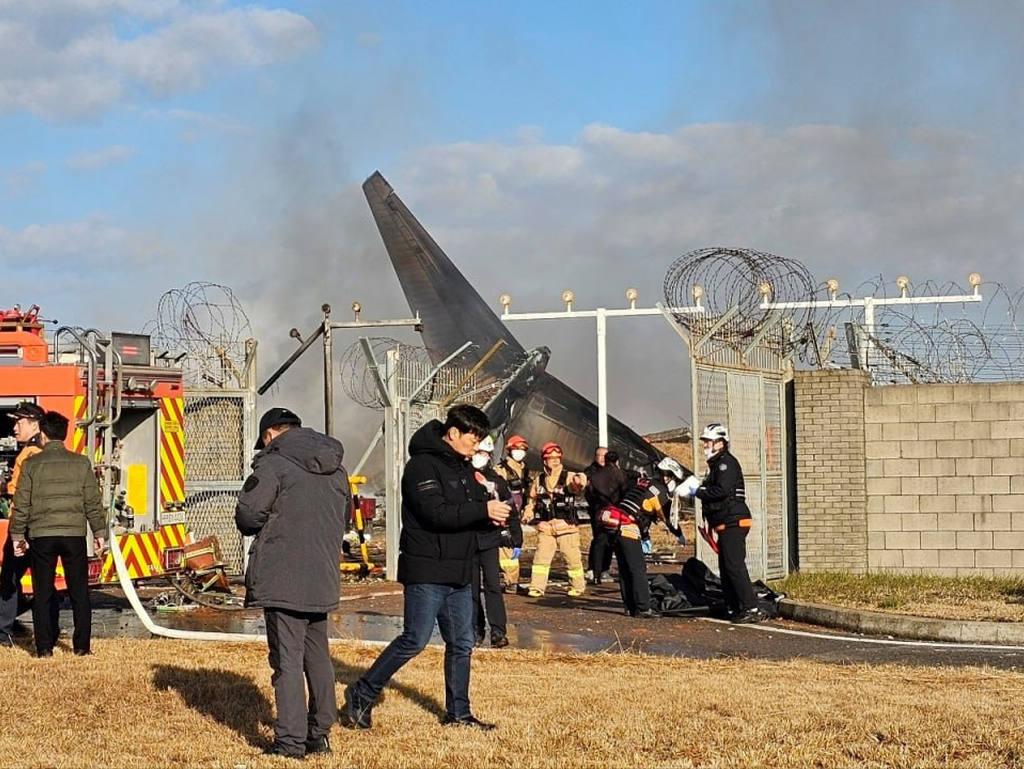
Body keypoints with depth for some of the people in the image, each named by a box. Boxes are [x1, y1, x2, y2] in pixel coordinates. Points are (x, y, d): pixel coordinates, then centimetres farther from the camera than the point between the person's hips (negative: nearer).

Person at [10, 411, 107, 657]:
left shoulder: (32, 464, 0)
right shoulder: (81, 463, 3)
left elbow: (21, 504, 0)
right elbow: (93, 502, 3)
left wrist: (18, 535, 8)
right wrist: (99, 532, 11)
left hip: (41, 535, -1)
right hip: (74, 534, 1)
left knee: (42, 593, 7)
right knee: (79, 592, 9)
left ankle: (44, 647, 6)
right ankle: (82, 645, 8)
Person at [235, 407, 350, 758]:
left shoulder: (274, 463, -10)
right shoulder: (336, 468, 13)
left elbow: (247, 514, -12)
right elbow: (345, 515, 20)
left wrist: (259, 528, 9)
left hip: (282, 579, -7)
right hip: (323, 580, 7)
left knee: (287, 660, -3)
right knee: (317, 656, 16)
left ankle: (290, 741, -2)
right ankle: (319, 734, 21)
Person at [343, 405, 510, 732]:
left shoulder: (462, 466, 15)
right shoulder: (423, 465, -14)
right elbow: (437, 513, -24)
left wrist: (493, 512, -2)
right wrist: (484, 510, -22)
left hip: (459, 572, 9)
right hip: (427, 572, -9)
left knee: (462, 643, 10)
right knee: (415, 641, -7)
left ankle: (458, 712, 20)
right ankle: (362, 695, 6)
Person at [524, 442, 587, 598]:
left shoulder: (568, 477, -2)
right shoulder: (539, 480, 10)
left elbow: (578, 488, -24)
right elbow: (533, 499, 22)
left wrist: (579, 481, -48)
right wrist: (528, 514, 6)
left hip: (567, 526, -3)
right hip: (545, 526, 3)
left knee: (573, 558, 4)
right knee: (541, 557, -2)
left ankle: (577, 586, 18)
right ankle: (537, 587, 5)